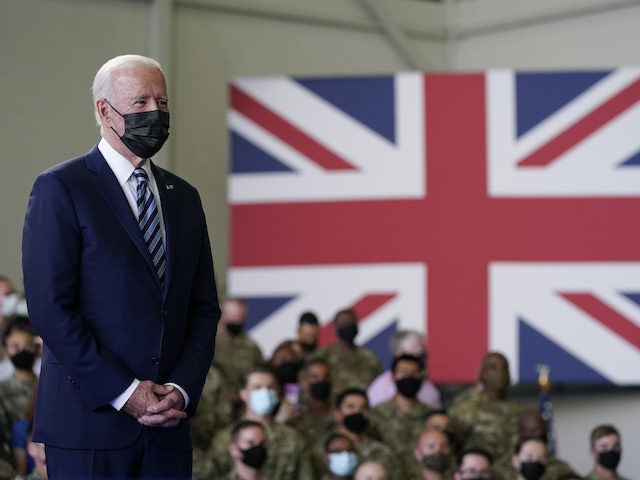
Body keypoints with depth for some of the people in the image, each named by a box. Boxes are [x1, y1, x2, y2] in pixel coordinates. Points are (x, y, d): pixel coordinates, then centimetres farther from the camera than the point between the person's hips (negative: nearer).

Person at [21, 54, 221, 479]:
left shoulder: (184, 197, 15)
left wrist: (182, 389, -3)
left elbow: (204, 308, 13)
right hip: (90, 420, -5)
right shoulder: (60, 188, -3)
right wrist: (123, 393, -14)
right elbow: (50, 308, -11)